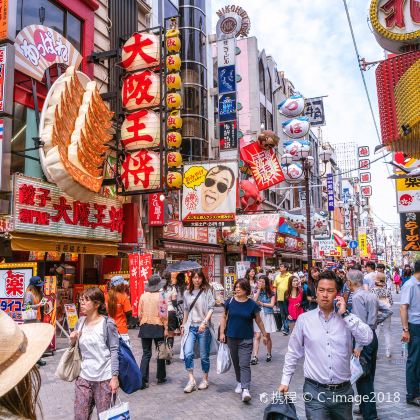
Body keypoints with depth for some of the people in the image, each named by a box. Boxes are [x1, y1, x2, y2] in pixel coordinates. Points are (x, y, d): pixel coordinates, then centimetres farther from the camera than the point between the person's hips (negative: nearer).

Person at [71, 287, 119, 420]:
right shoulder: (80, 322, 6)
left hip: (104, 378, -4)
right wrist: (73, 341, -5)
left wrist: (115, 376, -13)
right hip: (83, 377, 5)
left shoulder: (107, 323, -9)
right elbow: (78, 349, 16)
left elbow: (114, 350, -9)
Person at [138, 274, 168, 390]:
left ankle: (143, 380, 0)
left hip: (145, 327, 2)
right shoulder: (160, 296, -9)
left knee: (146, 354, 7)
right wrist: (166, 328, -4)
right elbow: (163, 314, -10)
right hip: (158, 326, -2)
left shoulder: (143, 296, 0)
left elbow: (140, 313, 3)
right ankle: (161, 377, 24)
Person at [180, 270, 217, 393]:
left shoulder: (207, 291, -3)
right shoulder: (187, 293, 9)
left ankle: (205, 380, 25)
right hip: (190, 327, 3)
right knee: (188, 353, -10)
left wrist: (204, 322, -21)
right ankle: (191, 381, 2)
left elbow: (211, 308, -10)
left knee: (204, 355, 7)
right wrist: (183, 324, 19)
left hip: (204, 327, -3)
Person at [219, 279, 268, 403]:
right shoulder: (230, 302, -3)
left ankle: (245, 389, -8)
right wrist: (222, 333, 1)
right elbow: (224, 317, 6)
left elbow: (259, 321, 3)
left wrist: (264, 335, 9)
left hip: (246, 339, -3)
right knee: (236, 362, 16)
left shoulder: (252, 304, -7)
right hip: (231, 338, 3)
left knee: (244, 364, -9)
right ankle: (239, 382, 35)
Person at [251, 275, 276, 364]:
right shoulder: (256, 292, 6)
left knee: (267, 336, 8)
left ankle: (269, 354, 27)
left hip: (267, 316, -1)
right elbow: (254, 301, -11)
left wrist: (261, 303, -7)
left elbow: (272, 305, -6)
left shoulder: (271, 293, 2)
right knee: (257, 336, -6)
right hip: (258, 315, 1)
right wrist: (259, 289, -11)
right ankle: (254, 357, -8)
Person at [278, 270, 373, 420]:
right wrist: (285, 381, 6)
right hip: (315, 391, -2)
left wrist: (345, 314, -16)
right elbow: (293, 352, 5)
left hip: (343, 391, 2)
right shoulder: (304, 319, -3)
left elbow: (367, 339, -17)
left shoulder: (348, 318, -1)